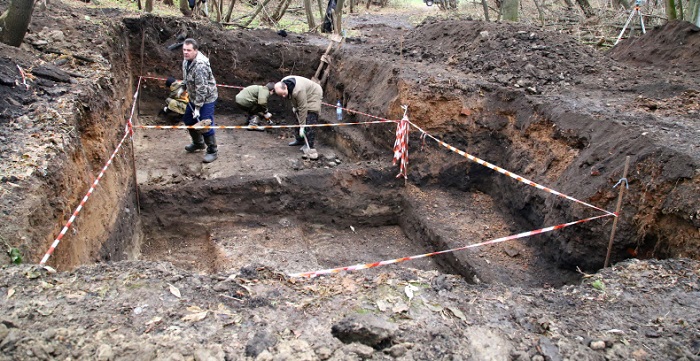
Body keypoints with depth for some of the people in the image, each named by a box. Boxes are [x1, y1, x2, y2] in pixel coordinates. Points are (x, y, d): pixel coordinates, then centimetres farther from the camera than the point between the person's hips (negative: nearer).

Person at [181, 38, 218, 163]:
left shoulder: (200, 65, -31)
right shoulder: (186, 60, -1)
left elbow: (201, 89, -30)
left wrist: (198, 107, -28)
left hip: (206, 98, -10)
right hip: (194, 97, 10)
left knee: (205, 125, -8)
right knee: (188, 120, 20)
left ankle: (213, 151, 9)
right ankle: (198, 143, 41)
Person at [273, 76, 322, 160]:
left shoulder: (298, 90, -42)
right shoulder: (282, 83, -16)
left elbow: (303, 108, -35)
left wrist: (302, 126, -30)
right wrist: (294, 107, 7)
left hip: (313, 96, -9)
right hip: (302, 99, 9)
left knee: (309, 123, -17)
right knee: (298, 117, 17)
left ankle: (309, 147, -18)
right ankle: (299, 139, 33)